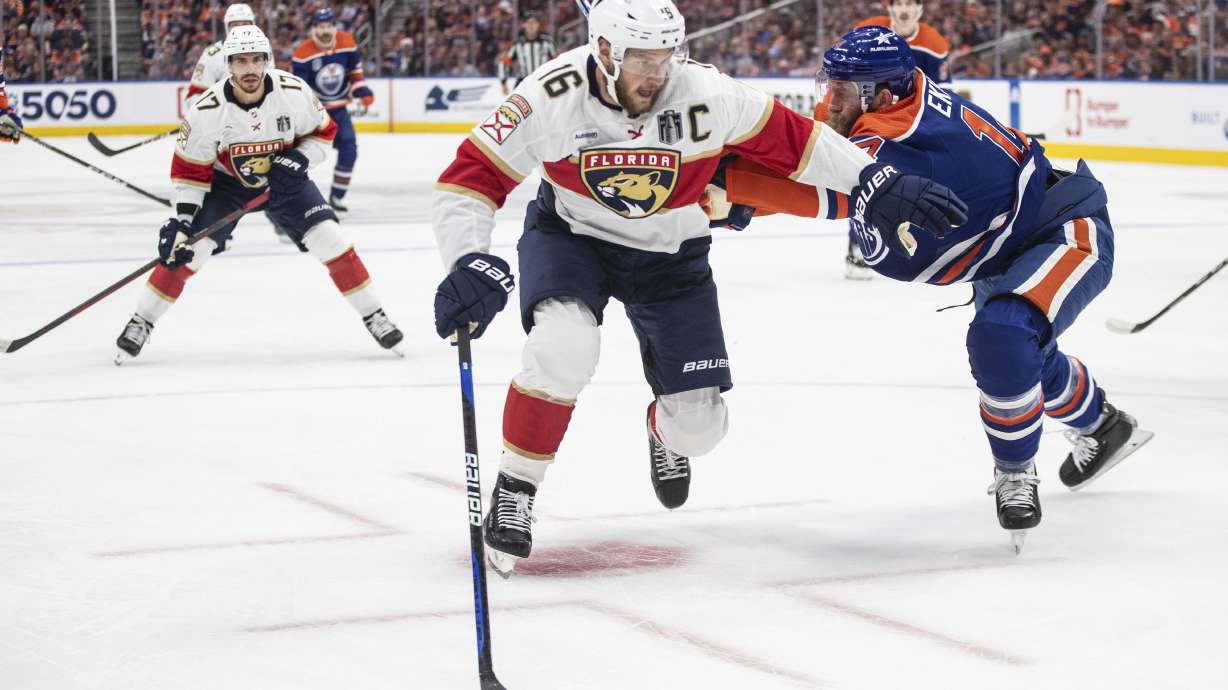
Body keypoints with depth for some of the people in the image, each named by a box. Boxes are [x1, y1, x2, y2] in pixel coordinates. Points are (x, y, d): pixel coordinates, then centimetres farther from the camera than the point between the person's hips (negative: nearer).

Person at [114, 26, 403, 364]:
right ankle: (141, 323, 3)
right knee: (188, 250, -13)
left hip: (283, 179, 1)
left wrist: (298, 160, -23)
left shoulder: (295, 92, -25)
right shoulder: (207, 110, -26)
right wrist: (183, 218, -22)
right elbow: (190, 168, -16)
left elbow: (323, 130, -6)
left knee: (329, 239, -11)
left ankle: (373, 316, 4)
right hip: (226, 181, -1)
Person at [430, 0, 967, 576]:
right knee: (563, 349, -33)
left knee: (699, 423, 1)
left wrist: (880, 184, -17)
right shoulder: (551, 97, -28)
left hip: (670, 253, 2)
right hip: (570, 237, -2)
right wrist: (470, 265, -40)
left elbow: (792, 140, -14)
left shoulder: (706, 95, -26)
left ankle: (664, 432, 42)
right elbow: (468, 182, -25)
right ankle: (513, 490, -10)